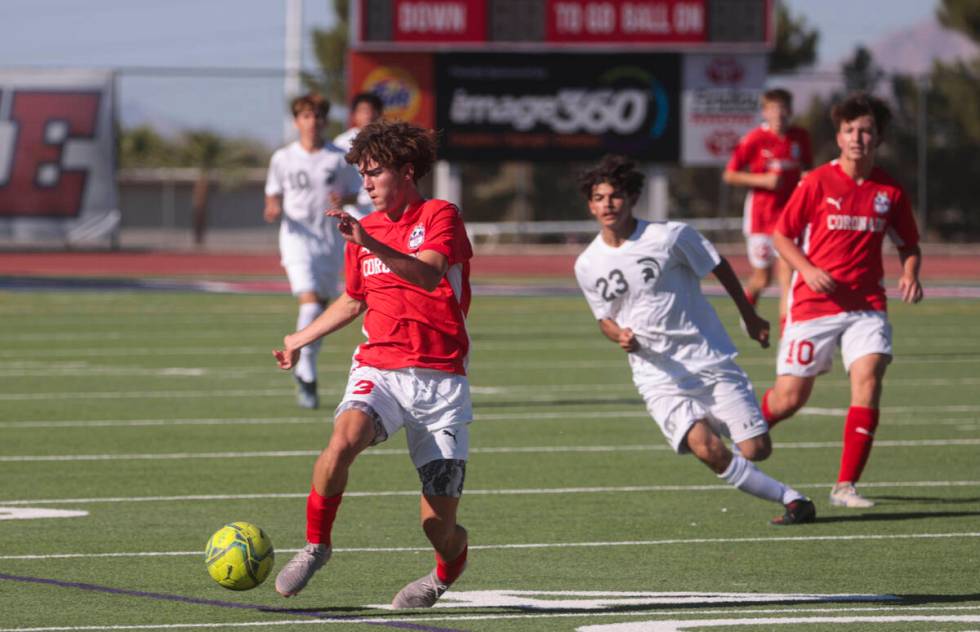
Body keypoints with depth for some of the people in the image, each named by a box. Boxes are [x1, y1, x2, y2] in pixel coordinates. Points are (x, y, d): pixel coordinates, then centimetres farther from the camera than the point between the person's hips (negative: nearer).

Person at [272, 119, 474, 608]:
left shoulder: (440, 216, -4)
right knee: (344, 439, -32)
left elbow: (428, 274, -24)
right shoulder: (365, 229, 13)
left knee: (440, 525, -3)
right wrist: (300, 340, 37)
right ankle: (315, 544, -13)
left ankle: (448, 572, 33)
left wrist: (371, 243, -36)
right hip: (378, 367, 3)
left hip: (440, 379, -3)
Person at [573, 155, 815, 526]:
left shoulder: (671, 236, -8)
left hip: (710, 361, -1)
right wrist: (620, 336, -8)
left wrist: (750, 317, 16)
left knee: (756, 450, -8)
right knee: (707, 450, -22)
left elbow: (719, 267, 8)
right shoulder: (587, 266, 2)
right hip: (659, 379, 1)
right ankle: (790, 500, -8)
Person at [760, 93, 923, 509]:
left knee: (868, 376, -21)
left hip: (866, 306, 2)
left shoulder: (890, 191, 3)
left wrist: (910, 275, -6)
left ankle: (846, 486, -15)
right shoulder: (817, 183, -5)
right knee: (789, 398, 0)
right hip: (814, 303, -2)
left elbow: (908, 244, 15)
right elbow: (781, 234, 2)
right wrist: (808, 270, -14)